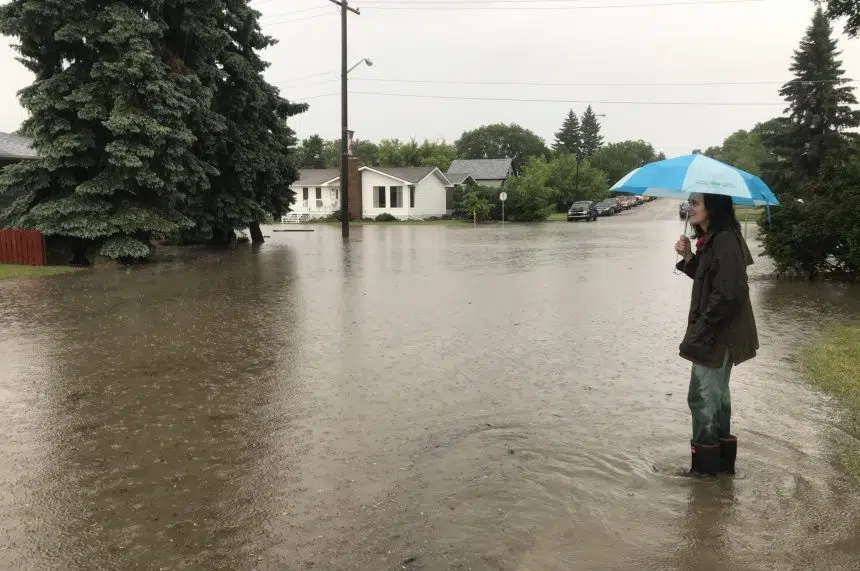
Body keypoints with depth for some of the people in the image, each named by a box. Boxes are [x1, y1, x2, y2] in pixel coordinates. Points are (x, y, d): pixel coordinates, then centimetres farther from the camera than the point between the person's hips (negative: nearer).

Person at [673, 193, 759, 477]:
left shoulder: (725, 241, -21)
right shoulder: (711, 238, 10)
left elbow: (728, 293, -25)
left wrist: (700, 331, -20)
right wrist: (689, 257, -1)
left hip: (717, 335, -11)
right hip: (717, 334, 11)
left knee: (702, 396, -1)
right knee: (716, 395, 19)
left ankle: (706, 465, 11)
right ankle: (722, 461, 32)